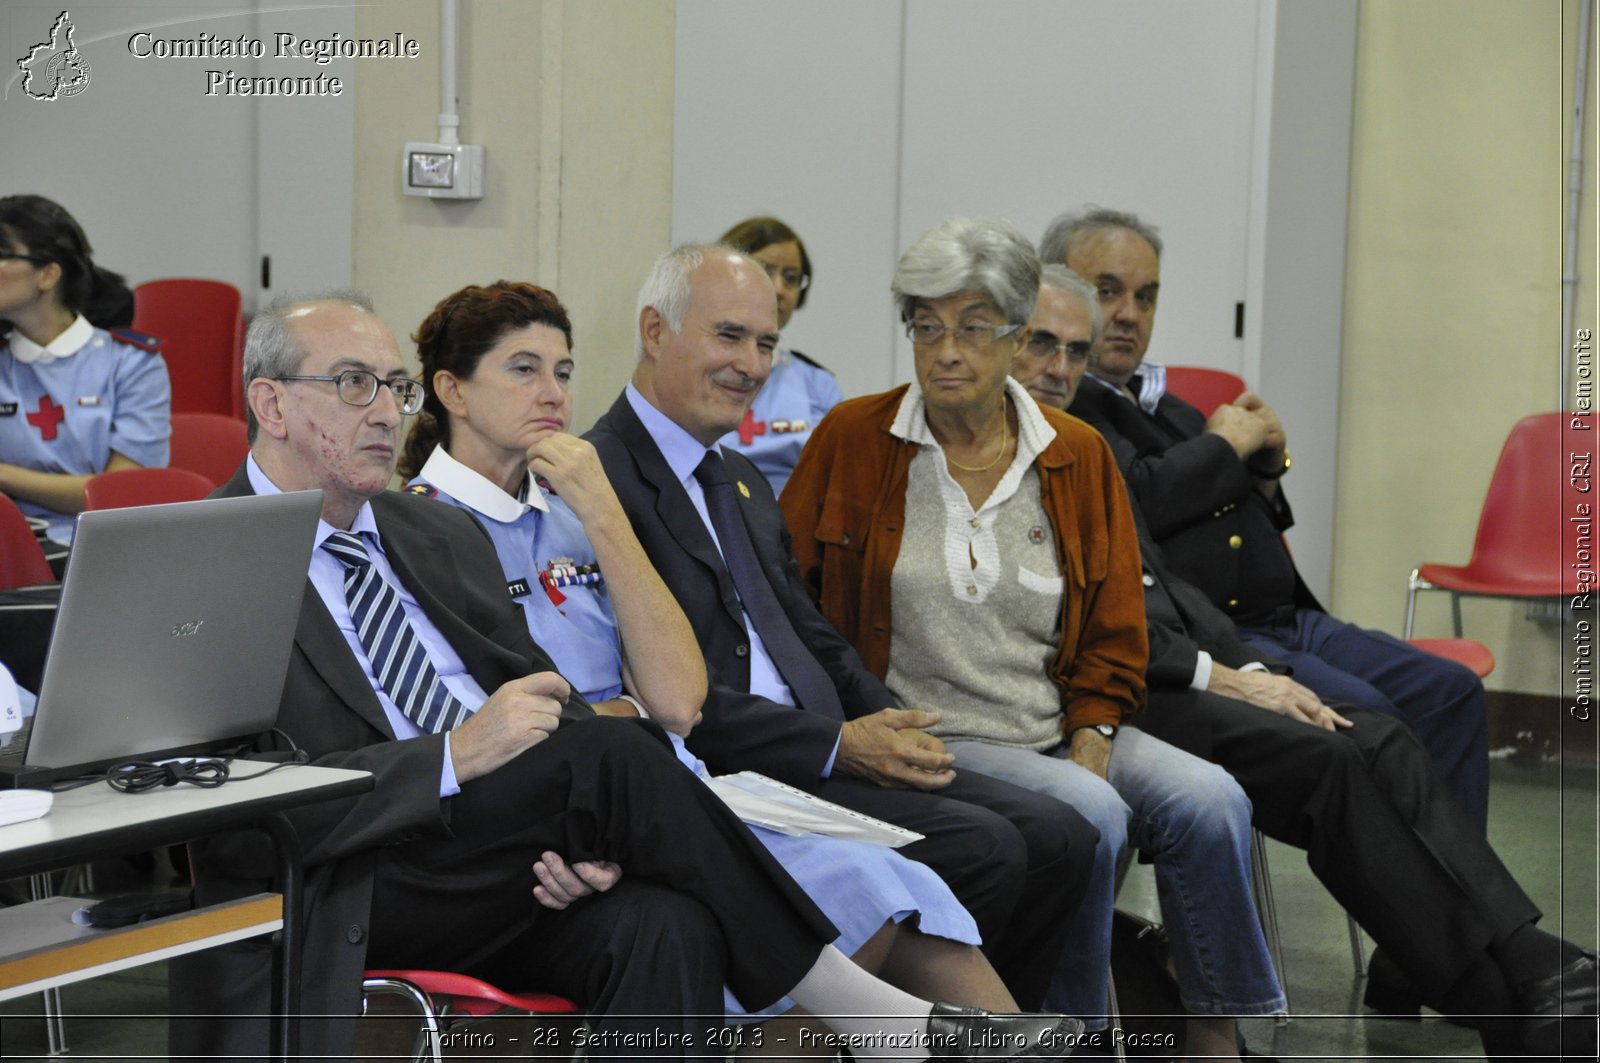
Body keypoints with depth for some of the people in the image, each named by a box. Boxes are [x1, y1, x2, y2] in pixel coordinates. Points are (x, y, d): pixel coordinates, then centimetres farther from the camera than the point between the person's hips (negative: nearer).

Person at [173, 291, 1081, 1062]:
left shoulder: (443, 536, 20)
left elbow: (541, 709, 17)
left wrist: (589, 842, -6)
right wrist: (456, 756, -21)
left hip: (504, 887, 6)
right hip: (350, 910, -6)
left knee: (666, 929, -28)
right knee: (612, 752, -26)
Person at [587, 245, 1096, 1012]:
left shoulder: (742, 481, 22)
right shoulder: (600, 478, -10)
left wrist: (888, 723, 2)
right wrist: (838, 745, -17)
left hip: (825, 754, 9)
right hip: (731, 776, -9)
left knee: (1058, 838, -5)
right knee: (982, 849, -22)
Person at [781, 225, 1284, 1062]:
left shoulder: (1078, 456, 9)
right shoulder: (851, 440, 1)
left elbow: (1114, 639, 10)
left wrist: (1090, 750, -7)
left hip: (1056, 730, 4)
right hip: (925, 739, -4)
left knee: (1209, 800, -21)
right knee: (1090, 816, -29)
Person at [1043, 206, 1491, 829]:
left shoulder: (1160, 402, 24)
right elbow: (1132, 506, -22)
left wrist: (1267, 467, 9)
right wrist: (1223, 445, -4)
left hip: (1280, 618, 10)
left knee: (1449, 694, -2)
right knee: (1362, 715, -27)